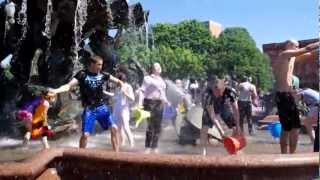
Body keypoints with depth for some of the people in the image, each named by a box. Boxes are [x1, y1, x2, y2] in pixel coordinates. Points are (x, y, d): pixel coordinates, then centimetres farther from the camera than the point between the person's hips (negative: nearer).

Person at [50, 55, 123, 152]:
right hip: (89, 109, -3)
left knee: (114, 128, -2)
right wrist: (56, 90, -36)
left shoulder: (103, 74, 0)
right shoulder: (82, 74, -10)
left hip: (102, 107, 3)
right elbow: (68, 85, -18)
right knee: (85, 134, -6)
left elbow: (118, 81, 8)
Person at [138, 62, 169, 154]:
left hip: (159, 103, 6)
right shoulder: (147, 78, 1)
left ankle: (154, 147, 14)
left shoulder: (161, 80, 20)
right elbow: (142, 90, -8)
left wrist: (166, 101, 27)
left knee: (158, 126, 6)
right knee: (150, 125, -12)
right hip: (150, 102, -6)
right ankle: (148, 147, -3)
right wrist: (140, 102, -19)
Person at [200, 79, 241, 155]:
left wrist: (237, 126, -23)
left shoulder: (230, 92, -35)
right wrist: (220, 130, -40)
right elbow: (212, 114, -37)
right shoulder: (208, 94, -40)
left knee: (235, 128, -3)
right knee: (204, 128, -18)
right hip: (210, 108, -2)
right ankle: (203, 152, -9)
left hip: (224, 106, 2)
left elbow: (235, 109, -23)